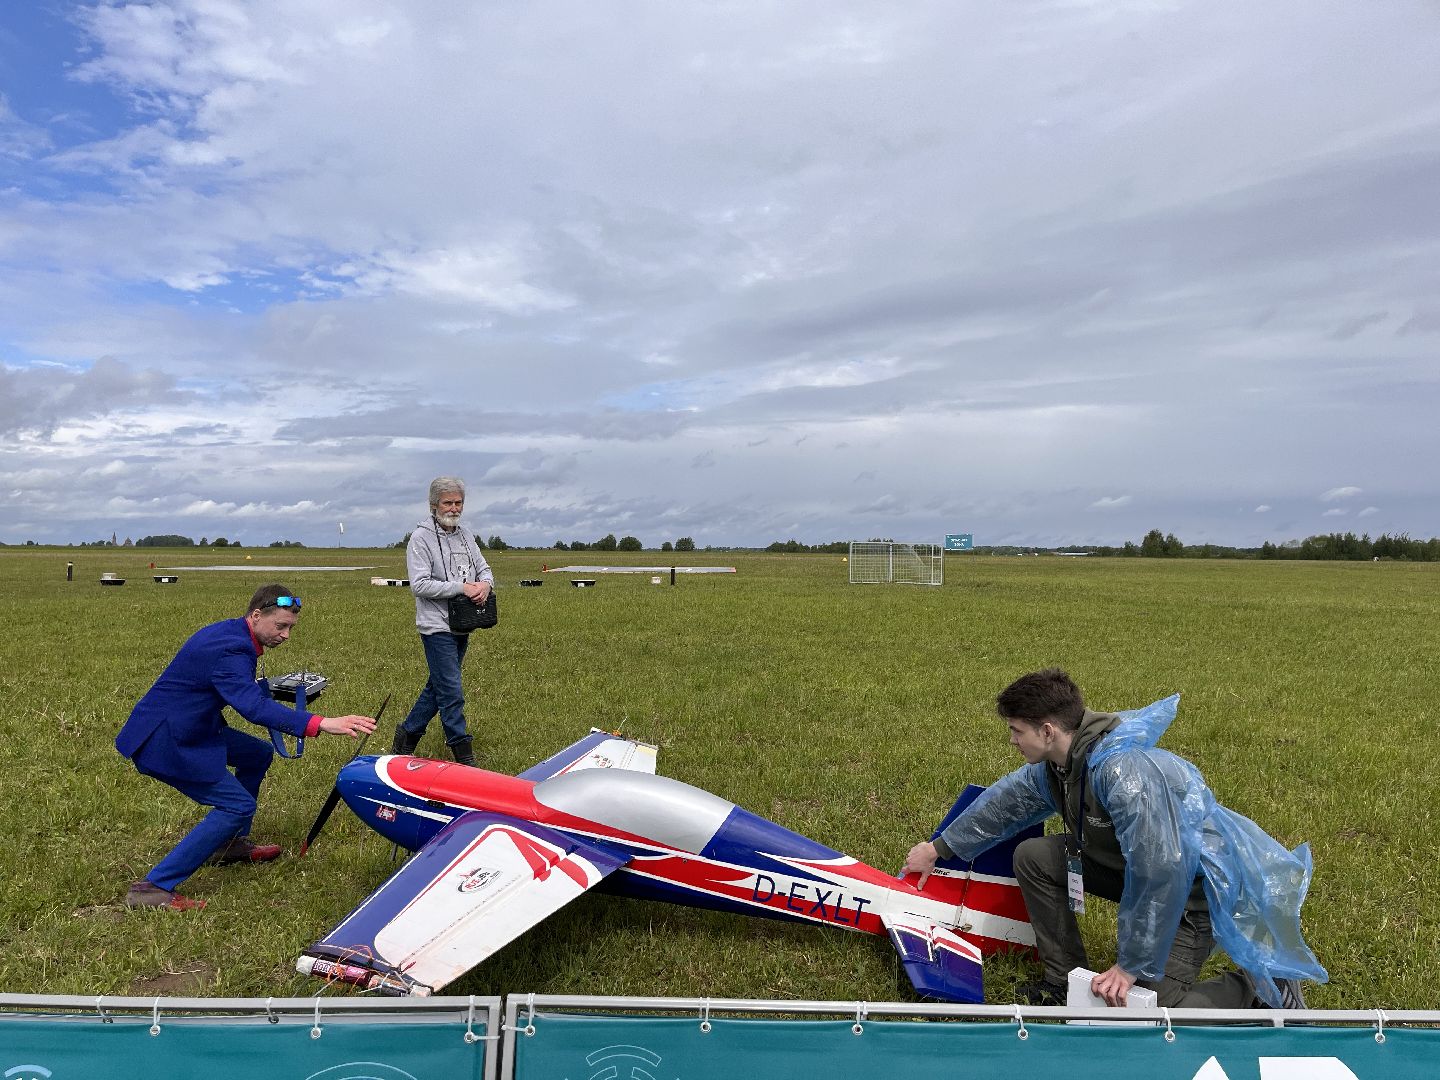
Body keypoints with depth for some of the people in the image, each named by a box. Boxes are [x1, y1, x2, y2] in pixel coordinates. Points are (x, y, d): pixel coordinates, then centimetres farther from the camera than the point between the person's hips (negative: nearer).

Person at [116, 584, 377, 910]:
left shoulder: (230, 633, 5)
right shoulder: (229, 649, -27)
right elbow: (254, 706, -41)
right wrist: (321, 724, -49)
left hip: (191, 728, 10)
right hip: (162, 741, -10)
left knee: (258, 755, 19)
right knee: (237, 805, -11)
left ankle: (230, 844, 29)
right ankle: (154, 888, -10)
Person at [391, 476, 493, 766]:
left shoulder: (465, 535, 12)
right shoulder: (421, 537, -10)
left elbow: (484, 568, 15)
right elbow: (420, 584, -17)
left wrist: (485, 583, -10)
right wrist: (462, 587, -21)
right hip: (437, 626, -8)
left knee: (438, 688, 16)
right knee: (452, 693, -6)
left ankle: (404, 741, 30)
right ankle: (464, 757, 2)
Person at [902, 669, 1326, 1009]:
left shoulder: (1121, 769, -35)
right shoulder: (1055, 764, -6)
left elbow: (1160, 874, -36)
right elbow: (1006, 800, 10)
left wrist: (1132, 965, -27)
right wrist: (938, 848, 17)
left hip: (1194, 885, -8)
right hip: (1136, 867, 9)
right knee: (1033, 857, 1)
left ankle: (1262, 989, 8)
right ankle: (1066, 982, 10)